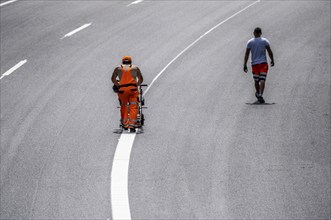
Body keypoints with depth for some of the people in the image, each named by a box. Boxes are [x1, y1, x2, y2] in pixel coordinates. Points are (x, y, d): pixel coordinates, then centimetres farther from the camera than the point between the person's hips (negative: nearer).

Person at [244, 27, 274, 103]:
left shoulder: (250, 42, 1)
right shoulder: (265, 41, 0)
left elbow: (247, 54, 0)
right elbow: (270, 52, 0)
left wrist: (245, 65, 3)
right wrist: (272, 60, 14)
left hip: (254, 64, 1)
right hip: (263, 63, -1)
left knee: (256, 80, 16)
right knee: (262, 80, -7)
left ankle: (258, 94, 32)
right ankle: (260, 95, -22)